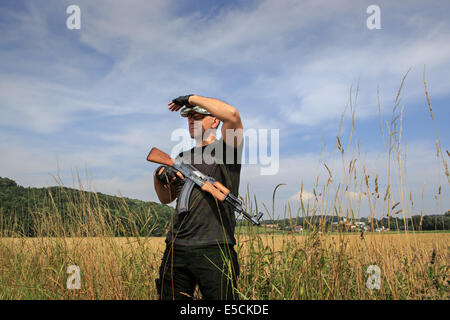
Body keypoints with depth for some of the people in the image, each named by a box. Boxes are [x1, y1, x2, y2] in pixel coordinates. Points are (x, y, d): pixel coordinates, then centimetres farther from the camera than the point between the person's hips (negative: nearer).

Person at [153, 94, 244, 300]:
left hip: (214, 250, -6)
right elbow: (166, 198, 22)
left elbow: (232, 114, -18)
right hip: (176, 249, 6)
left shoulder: (225, 149, 2)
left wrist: (191, 98, -6)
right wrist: (159, 175, 1)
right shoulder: (183, 158, 21)